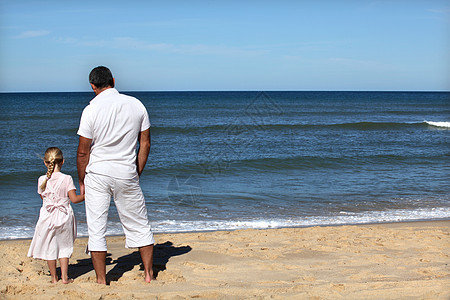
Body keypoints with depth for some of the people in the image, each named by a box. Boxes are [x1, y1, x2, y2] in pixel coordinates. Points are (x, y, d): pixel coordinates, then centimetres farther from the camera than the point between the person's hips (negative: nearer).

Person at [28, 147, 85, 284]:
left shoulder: (42, 180, -4)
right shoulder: (67, 179, -9)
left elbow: (43, 198, 8)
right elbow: (74, 199, -10)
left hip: (47, 216, 1)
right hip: (64, 216, -1)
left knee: (50, 247, 11)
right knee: (64, 247, 10)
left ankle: (54, 277, 18)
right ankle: (64, 277, 8)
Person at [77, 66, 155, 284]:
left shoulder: (92, 109, -10)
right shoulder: (136, 105, 0)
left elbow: (83, 152, -7)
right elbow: (145, 143, 4)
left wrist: (82, 181, 6)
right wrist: (137, 174, 13)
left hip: (97, 174, -2)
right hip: (126, 174, 3)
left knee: (96, 230, 6)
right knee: (140, 226, 15)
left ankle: (101, 281, 10)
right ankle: (149, 275, 20)